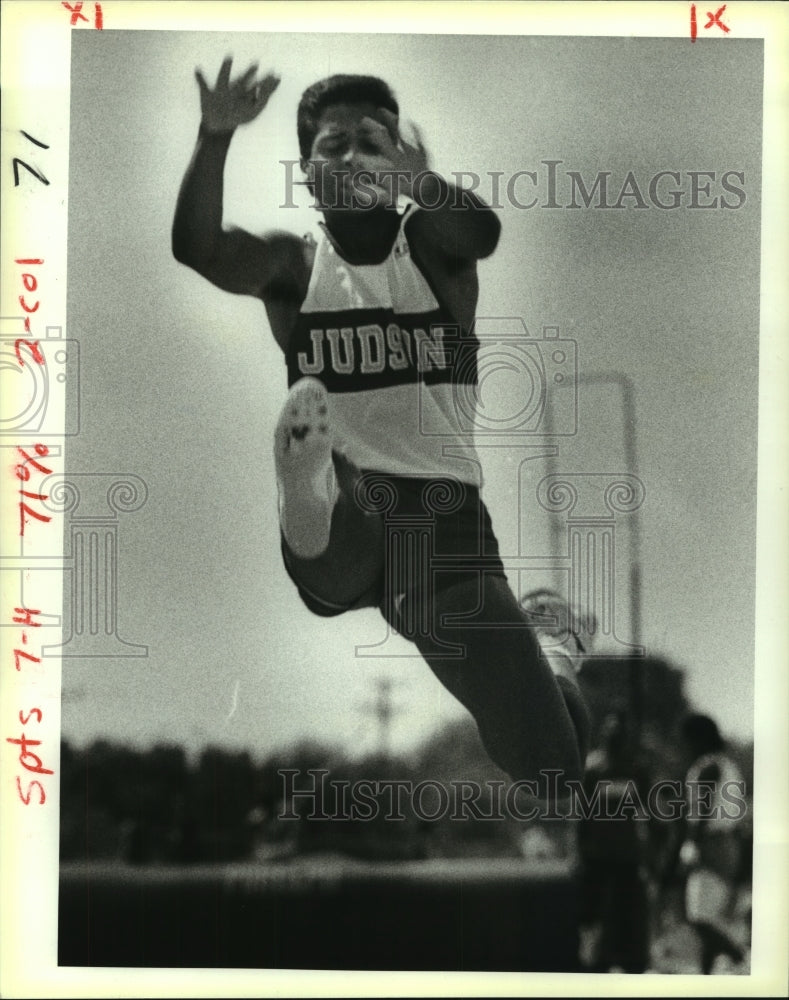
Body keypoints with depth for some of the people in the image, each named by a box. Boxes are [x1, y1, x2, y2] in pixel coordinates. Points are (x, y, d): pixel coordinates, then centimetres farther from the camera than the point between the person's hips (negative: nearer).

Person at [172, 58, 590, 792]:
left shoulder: (430, 245, 6)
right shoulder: (295, 265, 8)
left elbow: (482, 233, -20)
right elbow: (198, 250, -13)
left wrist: (414, 179, -43)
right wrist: (215, 138, -31)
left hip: (440, 500, 0)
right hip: (340, 507, 0)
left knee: (548, 762, -1)